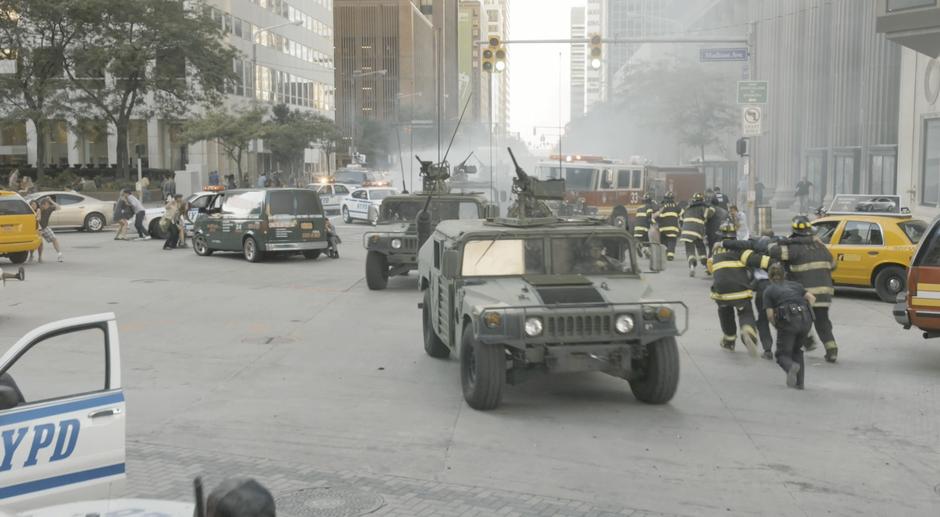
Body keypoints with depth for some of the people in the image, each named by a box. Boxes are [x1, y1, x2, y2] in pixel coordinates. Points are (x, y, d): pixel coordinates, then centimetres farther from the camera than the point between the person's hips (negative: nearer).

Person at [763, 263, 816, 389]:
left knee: (782, 355, 9)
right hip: (806, 319, 4)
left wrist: (778, 326, 18)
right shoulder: (794, 285, 25)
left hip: (788, 320, -4)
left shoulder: (769, 291, 14)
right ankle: (799, 382, 13)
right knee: (797, 350, 26)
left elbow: (770, 315, 3)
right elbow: (812, 298, 13)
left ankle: (792, 366, -25)